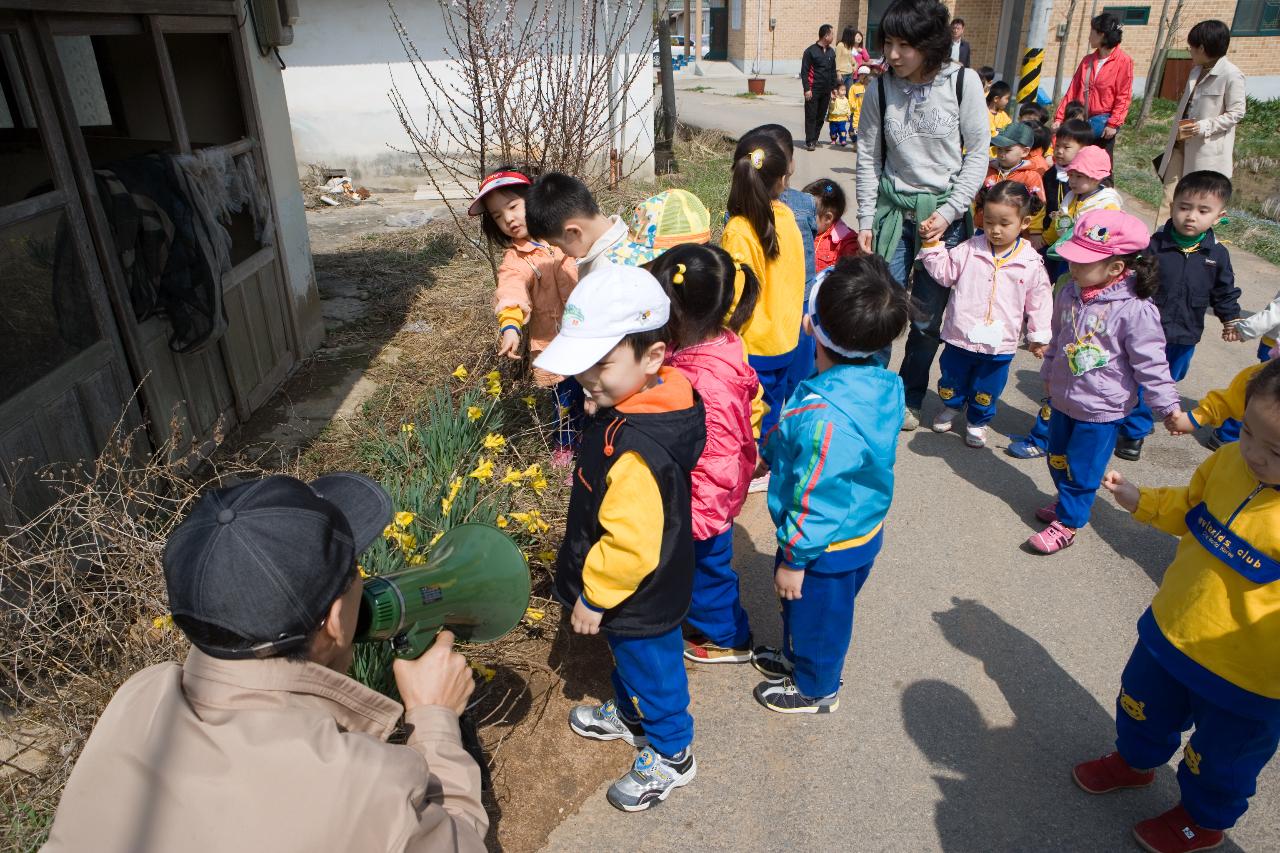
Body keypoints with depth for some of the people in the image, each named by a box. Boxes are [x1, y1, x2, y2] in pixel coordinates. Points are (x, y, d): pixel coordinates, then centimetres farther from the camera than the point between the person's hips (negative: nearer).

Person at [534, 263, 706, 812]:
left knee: (651, 669, 17)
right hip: (637, 591, 9)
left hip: (640, 601, -9)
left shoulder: (635, 450, -41)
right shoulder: (651, 402, -10)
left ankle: (671, 756, 42)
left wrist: (594, 595, -17)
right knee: (629, 659, 32)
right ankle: (630, 716, 59)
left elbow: (632, 546, -33)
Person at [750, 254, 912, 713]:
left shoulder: (825, 417, -39)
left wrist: (794, 559, -15)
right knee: (802, 609, 31)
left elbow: (815, 501, -29)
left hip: (829, 548, -8)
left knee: (815, 616, 19)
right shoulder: (882, 382, -11)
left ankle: (814, 689, 46)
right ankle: (794, 658, 56)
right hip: (865, 531, 8)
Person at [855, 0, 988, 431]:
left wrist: (949, 212, -10)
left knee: (928, 317, 5)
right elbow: (868, 158, 3)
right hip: (893, 208, 1)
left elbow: (977, 154, -2)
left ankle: (910, 398, 25)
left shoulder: (963, 82, -7)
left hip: (945, 213, 0)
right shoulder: (880, 90, -3)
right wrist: (866, 221, 0)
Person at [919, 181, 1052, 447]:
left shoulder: (1031, 263, -8)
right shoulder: (969, 250, -8)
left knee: (986, 391, 16)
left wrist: (1039, 336, 6)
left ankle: (978, 422, 41)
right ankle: (951, 406, 52)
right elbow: (944, 271, -1)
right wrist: (932, 244, -12)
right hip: (960, 336, 1)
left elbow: (1039, 301, 1)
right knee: (952, 378, 21)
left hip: (1000, 344, -1)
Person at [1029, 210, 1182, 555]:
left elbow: (1150, 364, -16)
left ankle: (1067, 522, 23)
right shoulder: (1071, 293, -4)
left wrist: (1169, 406, -13)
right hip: (1064, 398, 7)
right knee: (1057, 459, 22)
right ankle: (1067, 500, 45)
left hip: (1102, 409, -6)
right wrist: (1049, 373, 24)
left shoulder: (1135, 310, -23)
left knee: (1082, 470, 6)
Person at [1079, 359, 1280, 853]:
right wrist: (1140, 501, -6)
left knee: (1217, 761, 22)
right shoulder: (1229, 461, -13)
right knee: (1141, 709, 30)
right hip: (1169, 632, 6)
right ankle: (1136, 762, 60)